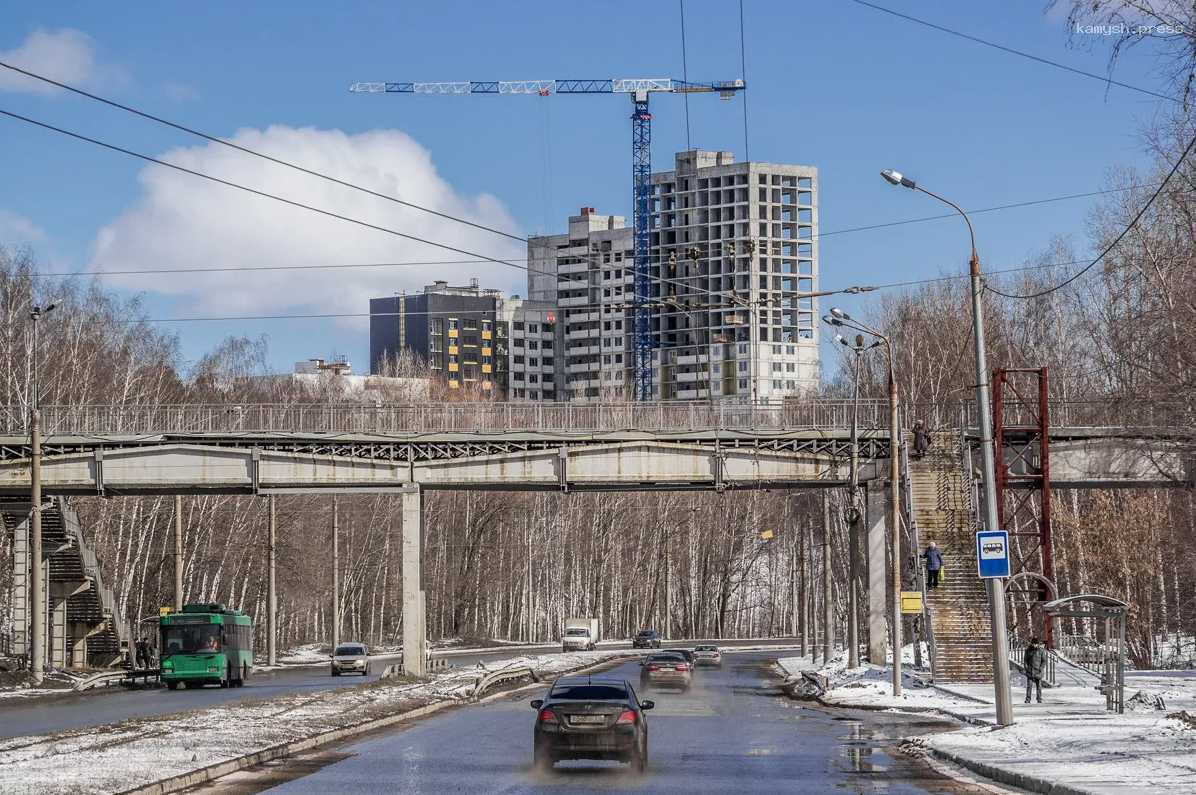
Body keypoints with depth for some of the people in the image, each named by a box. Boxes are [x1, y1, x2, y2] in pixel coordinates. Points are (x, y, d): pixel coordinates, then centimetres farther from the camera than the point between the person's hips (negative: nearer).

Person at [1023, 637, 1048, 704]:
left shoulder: (1041, 650, -1)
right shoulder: (1028, 650, 3)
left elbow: (1044, 661, 1)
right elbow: (1025, 659, 8)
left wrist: (1041, 669, -10)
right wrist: (1026, 667, -4)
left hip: (1038, 671, 0)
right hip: (1030, 670, 0)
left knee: (1039, 686, 3)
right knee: (1029, 685, -6)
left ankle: (1039, 699, 10)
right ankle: (1027, 700, -4)